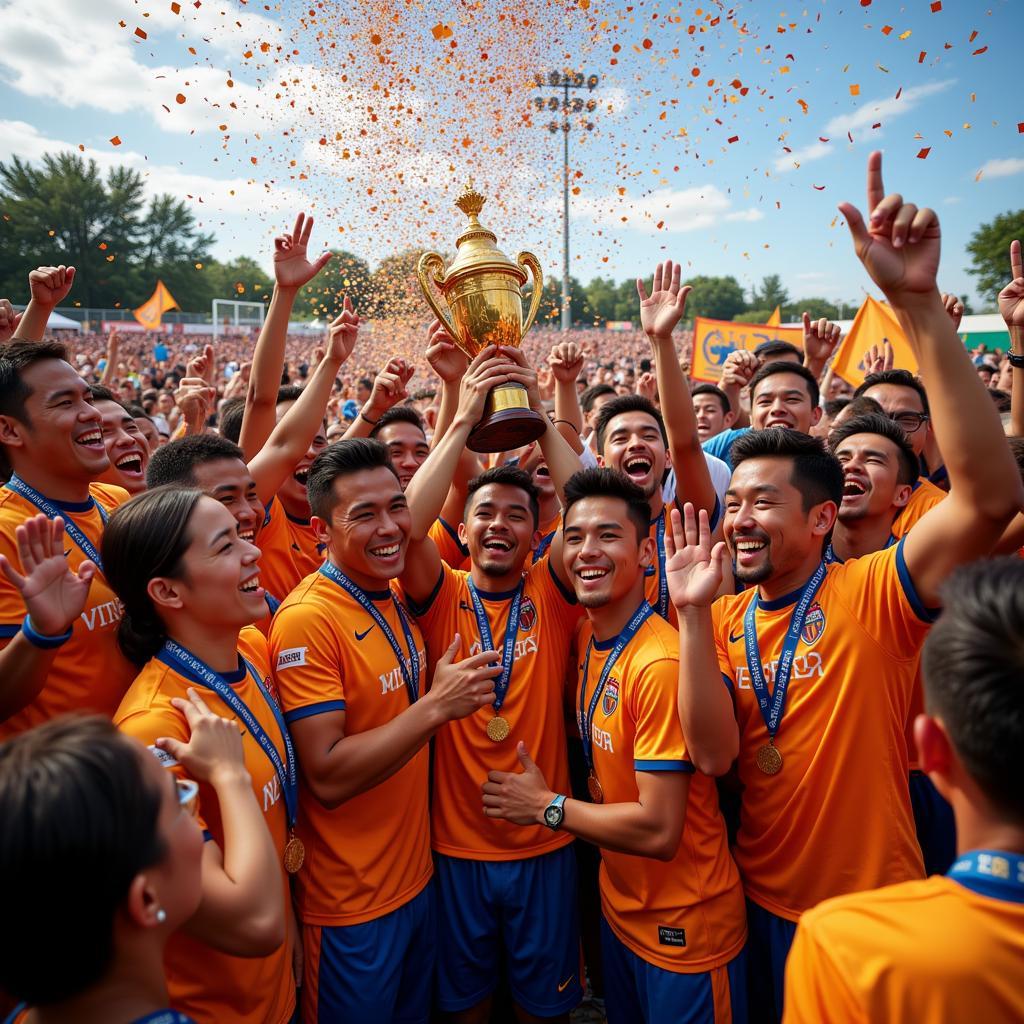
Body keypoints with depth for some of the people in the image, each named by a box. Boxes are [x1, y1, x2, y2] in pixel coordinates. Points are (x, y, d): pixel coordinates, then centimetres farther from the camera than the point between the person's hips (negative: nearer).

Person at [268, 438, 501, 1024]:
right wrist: (436, 706, -29)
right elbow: (328, 778, -25)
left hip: (418, 877, 7)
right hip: (350, 907, -7)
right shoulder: (308, 619, -22)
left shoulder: (401, 600, 1)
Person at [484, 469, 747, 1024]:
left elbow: (659, 831, -27)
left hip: (683, 931, -7)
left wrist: (548, 805, -18)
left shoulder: (660, 663, -29)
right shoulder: (587, 639, -3)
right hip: (620, 910, 7)